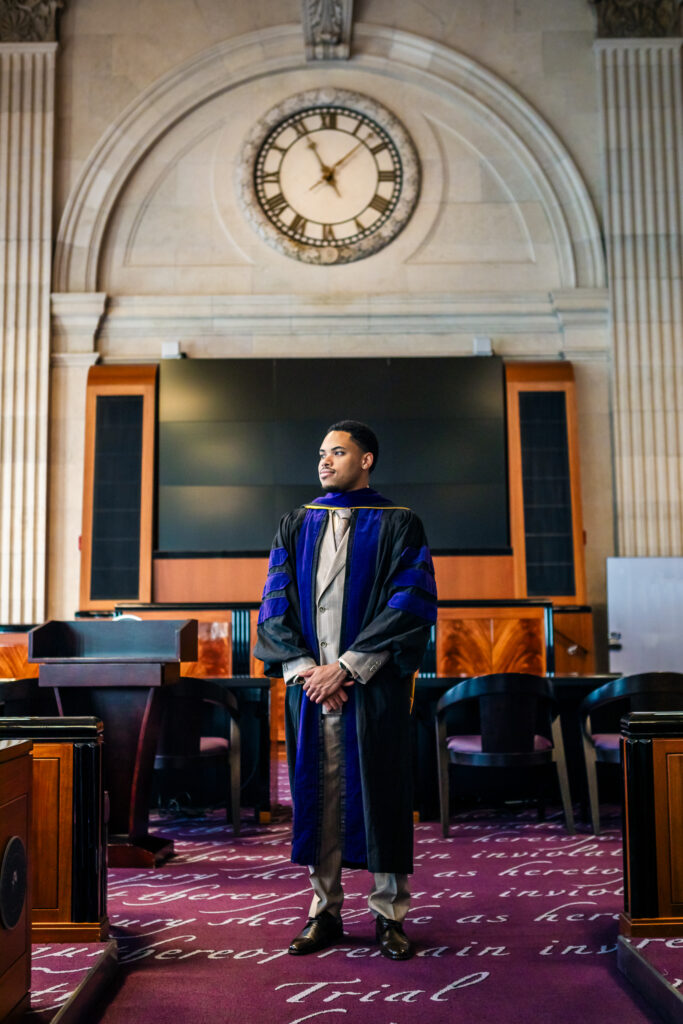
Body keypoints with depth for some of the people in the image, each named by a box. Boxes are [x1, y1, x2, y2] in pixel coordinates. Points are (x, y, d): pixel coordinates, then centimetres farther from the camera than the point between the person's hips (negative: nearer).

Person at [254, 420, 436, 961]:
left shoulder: (399, 526, 1)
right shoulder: (296, 526, 12)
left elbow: (409, 605, -8)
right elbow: (276, 605, 7)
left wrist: (346, 666, -14)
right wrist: (304, 668, -8)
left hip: (373, 687, -3)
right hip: (310, 682, 3)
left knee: (379, 792, 2)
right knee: (316, 793, 7)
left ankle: (389, 914, 16)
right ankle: (325, 912, 19)